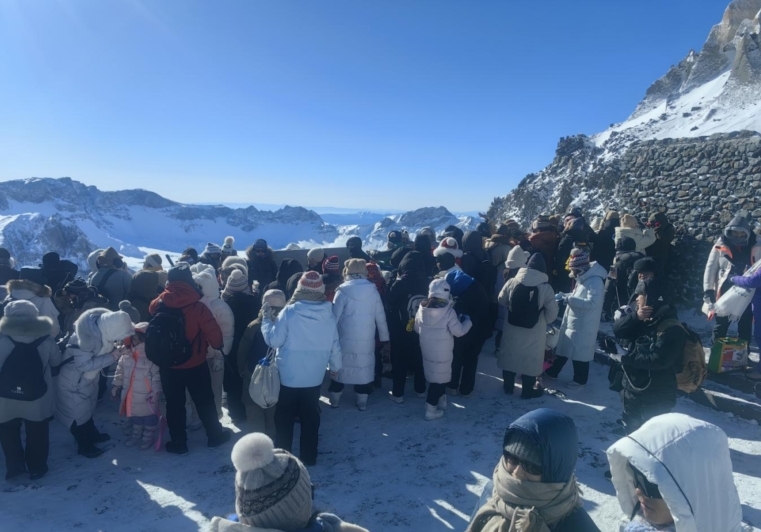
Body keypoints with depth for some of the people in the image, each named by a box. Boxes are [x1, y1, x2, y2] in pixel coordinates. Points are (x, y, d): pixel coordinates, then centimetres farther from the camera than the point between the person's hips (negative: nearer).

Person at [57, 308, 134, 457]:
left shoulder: (106, 326, -20)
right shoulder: (87, 336, -41)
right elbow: (84, 364, -32)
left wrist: (116, 350, -18)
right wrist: (111, 357, -30)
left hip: (89, 376, 7)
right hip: (73, 379, -7)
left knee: (88, 406, 26)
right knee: (78, 411, 11)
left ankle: (92, 434, 47)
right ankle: (84, 446, 30)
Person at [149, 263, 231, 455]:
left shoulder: (158, 305, -9)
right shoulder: (197, 306, -19)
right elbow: (212, 331, -14)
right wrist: (218, 350, 0)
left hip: (168, 365, 2)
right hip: (195, 364, -2)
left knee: (174, 404, 15)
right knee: (204, 401, 14)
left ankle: (178, 443, 24)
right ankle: (215, 435, 26)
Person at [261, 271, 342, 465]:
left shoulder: (290, 312, -17)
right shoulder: (328, 314, -6)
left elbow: (274, 340, -12)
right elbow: (334, 345, 2)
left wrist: (267, 319, 1)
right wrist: (335, 366, 18)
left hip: (289, 376, -3)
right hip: (314, 376, 3)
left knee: (284, 418, 15)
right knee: (310, 418, 18)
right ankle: (309, 456, 28)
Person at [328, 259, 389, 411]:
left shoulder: (343, 290, -10)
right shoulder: (372, 290, -4)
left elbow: (334, 316, -9)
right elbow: (380, 316, 0)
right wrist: (384, 337, 11)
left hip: (345, 339, -1)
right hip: (366, 340, 1)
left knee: (340, 367, 15)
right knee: (364, 368, 13)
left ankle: (334, 400, 27)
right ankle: (362, 402, 22)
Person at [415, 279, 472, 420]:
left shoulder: (422, 308, -4)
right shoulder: (448, 311, -19)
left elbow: (417, 329, 7)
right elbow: (458, 331, -13)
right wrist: (467, 321, 4)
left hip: (427, 350, 5)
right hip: (442, 352, -5)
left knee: (434, 375, 21)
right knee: (439, 378, 6)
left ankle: (440, 399, 38)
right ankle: (431, 409, 10)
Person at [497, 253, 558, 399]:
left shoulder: (512, 282, -9)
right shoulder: (545, 287, -15)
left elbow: (502, 300, 4)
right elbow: (553, 311, -10)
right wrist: (544, 322, 10)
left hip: (512, 327, 3)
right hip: (534, 331, -2)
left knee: (510, 355, 18)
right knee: (530, 359, 13)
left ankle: (508, 386, 31)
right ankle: (527, 390, 26)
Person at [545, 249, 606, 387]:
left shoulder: (595, 281, -20)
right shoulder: (582, 278, 9)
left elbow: (592, 303, -29)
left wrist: (570, 299, -26)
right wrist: (567, 297, 2)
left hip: (583, 326, -9)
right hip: (571, 322, 9)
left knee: (579, 353, 6)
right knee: (563, 347, 17)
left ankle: (580, 379, 25)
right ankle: (552, 371, 30)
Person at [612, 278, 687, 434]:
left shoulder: (672, 328, -22)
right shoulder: (642, 317, 5)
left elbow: (658, 360, -30)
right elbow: (618, 329, -3)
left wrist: (626, 357, -19)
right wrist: (635, 317, -20)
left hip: (656, 399, -8)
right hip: (632, 390, 9)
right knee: (630, 429, 25)